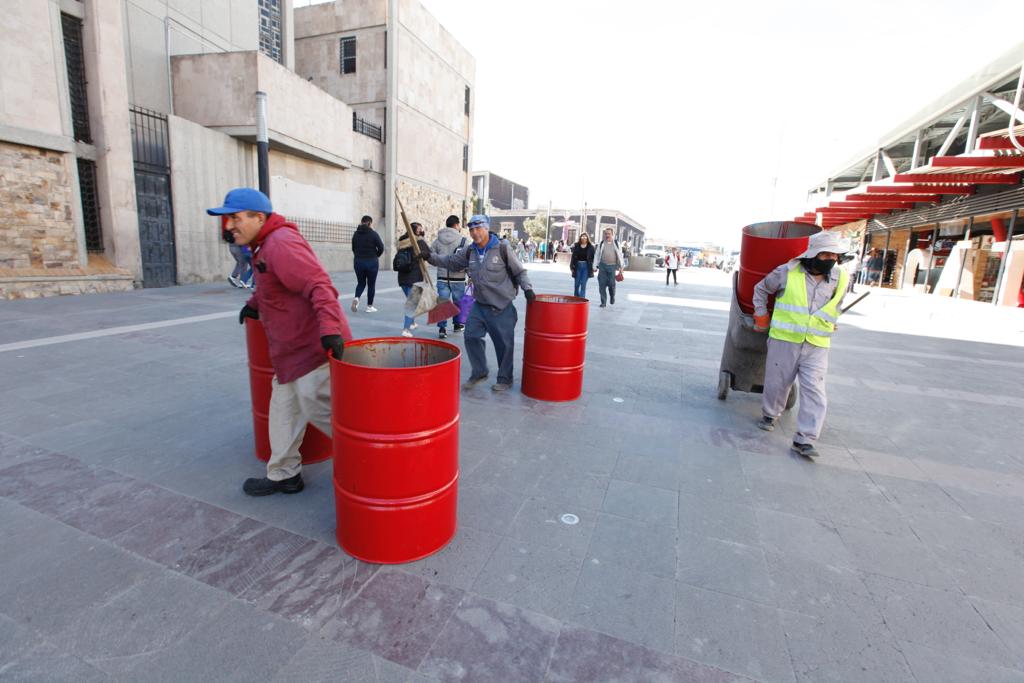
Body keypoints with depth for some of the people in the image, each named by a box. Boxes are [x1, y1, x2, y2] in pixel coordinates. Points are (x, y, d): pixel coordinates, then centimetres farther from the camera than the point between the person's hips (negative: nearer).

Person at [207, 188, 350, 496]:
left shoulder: (281, 243, -18)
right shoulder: (266, 245, 16)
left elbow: (318, 285, -29)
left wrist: (329, 328, -40)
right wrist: (254, 304, 18)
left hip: (313, 344, -11)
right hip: (294, 347, 11)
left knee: (318, 408, -5)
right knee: (284, 409, 16)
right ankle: (283, 474, 31)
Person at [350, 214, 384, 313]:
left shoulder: (356, 234, 3)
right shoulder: (373, 233, -10)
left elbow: (353, 248, 6)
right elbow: (381, 248, -11)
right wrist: (376, 256, 7)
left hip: (358, 261, 4)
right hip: (371, 262, -4)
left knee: (361, 283, 17)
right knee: (371, 284, 8)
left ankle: (356, 298, -10)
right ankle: (369, 306, 13)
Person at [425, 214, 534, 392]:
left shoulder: (502, 249, -8)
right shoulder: (469, 252, 6)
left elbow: (519, 271, -3)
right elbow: (451, 261, 15)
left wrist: (527, 288, -14)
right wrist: (431, 258, 4)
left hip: (502, 306, -5)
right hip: (479, 305, 5)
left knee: (504, 343, 2)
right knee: (471, 336, 4)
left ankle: (505, 379, 19)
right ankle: (479, 372, 23)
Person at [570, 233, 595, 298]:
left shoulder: (590, 247, 1)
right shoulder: (576, 246, 3)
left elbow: (593, 258, 1)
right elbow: (573, 257, 4)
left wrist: (593, 267, -5)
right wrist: (572, 267, 0)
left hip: (586, 267, -1)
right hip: (578, 266, 1)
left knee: (583, 284, -4)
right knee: (576, 284, 9)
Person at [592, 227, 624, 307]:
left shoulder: (616, 244, 8)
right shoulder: (601, 244, 9)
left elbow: (620, 256, 9)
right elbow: (596, 255, 9)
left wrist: (621, 267, 5)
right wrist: (595, 266, 3)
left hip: (612, 266, -1)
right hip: (602, 266, 1)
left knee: (611, 284, -3)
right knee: (602, 285, -1)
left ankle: (612, 297, 27)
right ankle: (603, 302, 8)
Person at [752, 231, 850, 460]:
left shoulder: (840, 279, 3)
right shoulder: (788, 272, -5)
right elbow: (761, 289, 9)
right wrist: (761, 317, 8)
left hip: (817, 346, 2)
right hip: (784, 340, -2)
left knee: (814, 392, -5)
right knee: (777, 383, 8)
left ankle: (804, 440, 0)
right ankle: (769, 415, 35)